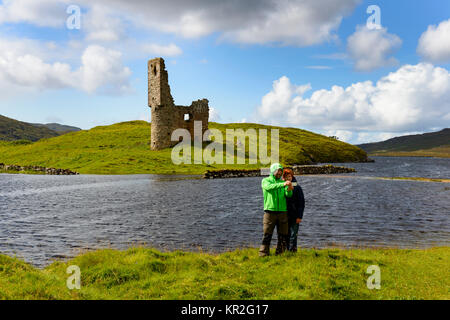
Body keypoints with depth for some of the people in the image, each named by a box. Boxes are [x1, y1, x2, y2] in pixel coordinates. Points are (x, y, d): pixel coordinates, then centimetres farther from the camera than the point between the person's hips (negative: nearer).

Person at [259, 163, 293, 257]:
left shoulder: (282, 182, 14)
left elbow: (288, 195, -1)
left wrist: (289, 189, -25)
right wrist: (283, 184, -33)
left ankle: (280, 253, 15)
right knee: (267, 234, -5)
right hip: (270, 211, -4)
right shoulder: (265, 181, 4)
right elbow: (270, 187, -21)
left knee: (283, 235, 5)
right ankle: (263, 253, 1)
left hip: (282, 211, 4)